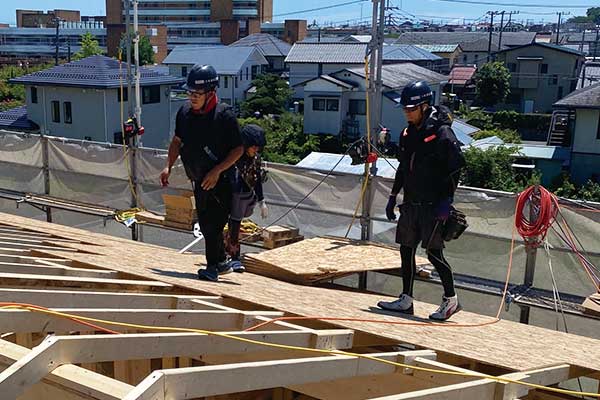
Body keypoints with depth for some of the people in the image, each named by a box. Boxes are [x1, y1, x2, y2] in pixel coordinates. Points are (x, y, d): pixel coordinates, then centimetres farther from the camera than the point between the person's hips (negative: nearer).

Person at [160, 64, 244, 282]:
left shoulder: (225, 115, -17)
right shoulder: (185, 111, 2)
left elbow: (238, 149, -14)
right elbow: (177, 141, 14)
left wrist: (217, 171, -21)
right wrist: (168, 166, 5)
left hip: (220, 181, -7)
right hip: (199, 181, 7)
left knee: (213, 225, -7)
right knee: (205, 225, 13)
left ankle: (213, 267, 8)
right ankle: (221, 262, 29)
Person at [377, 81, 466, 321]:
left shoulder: (442, 133, -11)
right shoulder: (408, 134, 12)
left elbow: (456, 168, -13)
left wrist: (447, 200, -19)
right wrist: (393, 197, 19)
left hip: (434, 206, -8)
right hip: (411, 203, 8)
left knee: (433, 252, -6)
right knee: (406, 249, 8)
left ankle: (451, 300, 11)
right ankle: (406, 301, 17)